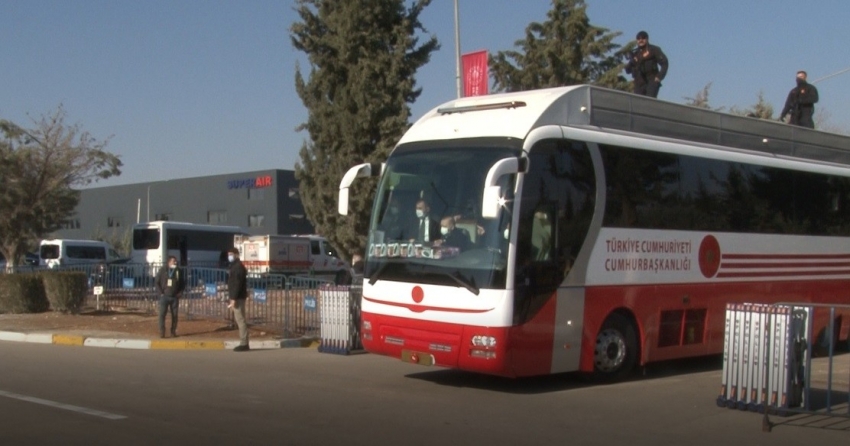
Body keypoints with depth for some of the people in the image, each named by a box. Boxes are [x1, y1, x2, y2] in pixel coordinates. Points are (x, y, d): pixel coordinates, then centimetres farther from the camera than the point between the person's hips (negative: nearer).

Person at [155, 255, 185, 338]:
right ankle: (162, 332, -5)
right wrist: (160, 293, -6)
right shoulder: (162, 271, 0)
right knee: (162, 314, -8)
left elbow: (183, 284, 15)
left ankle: (173, 332, 12)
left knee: (174, 315, 4)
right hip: (164, 296, -2)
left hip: (175, 297, 2)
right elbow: (157, 282, 2)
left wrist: (180, 293, 2)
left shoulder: (179, 271, 6)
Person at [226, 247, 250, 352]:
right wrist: (232, 298, 20)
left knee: (240, 319, -10)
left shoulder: (238, 267, -13)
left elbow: (237, 284, -20)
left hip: (238, 298, -11)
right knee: (239, 319, 12)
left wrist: (234, 299, -24)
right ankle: (244, 343, 15)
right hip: (237, 297, 11)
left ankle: (244, 344, -10)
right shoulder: (234, 266, 19)